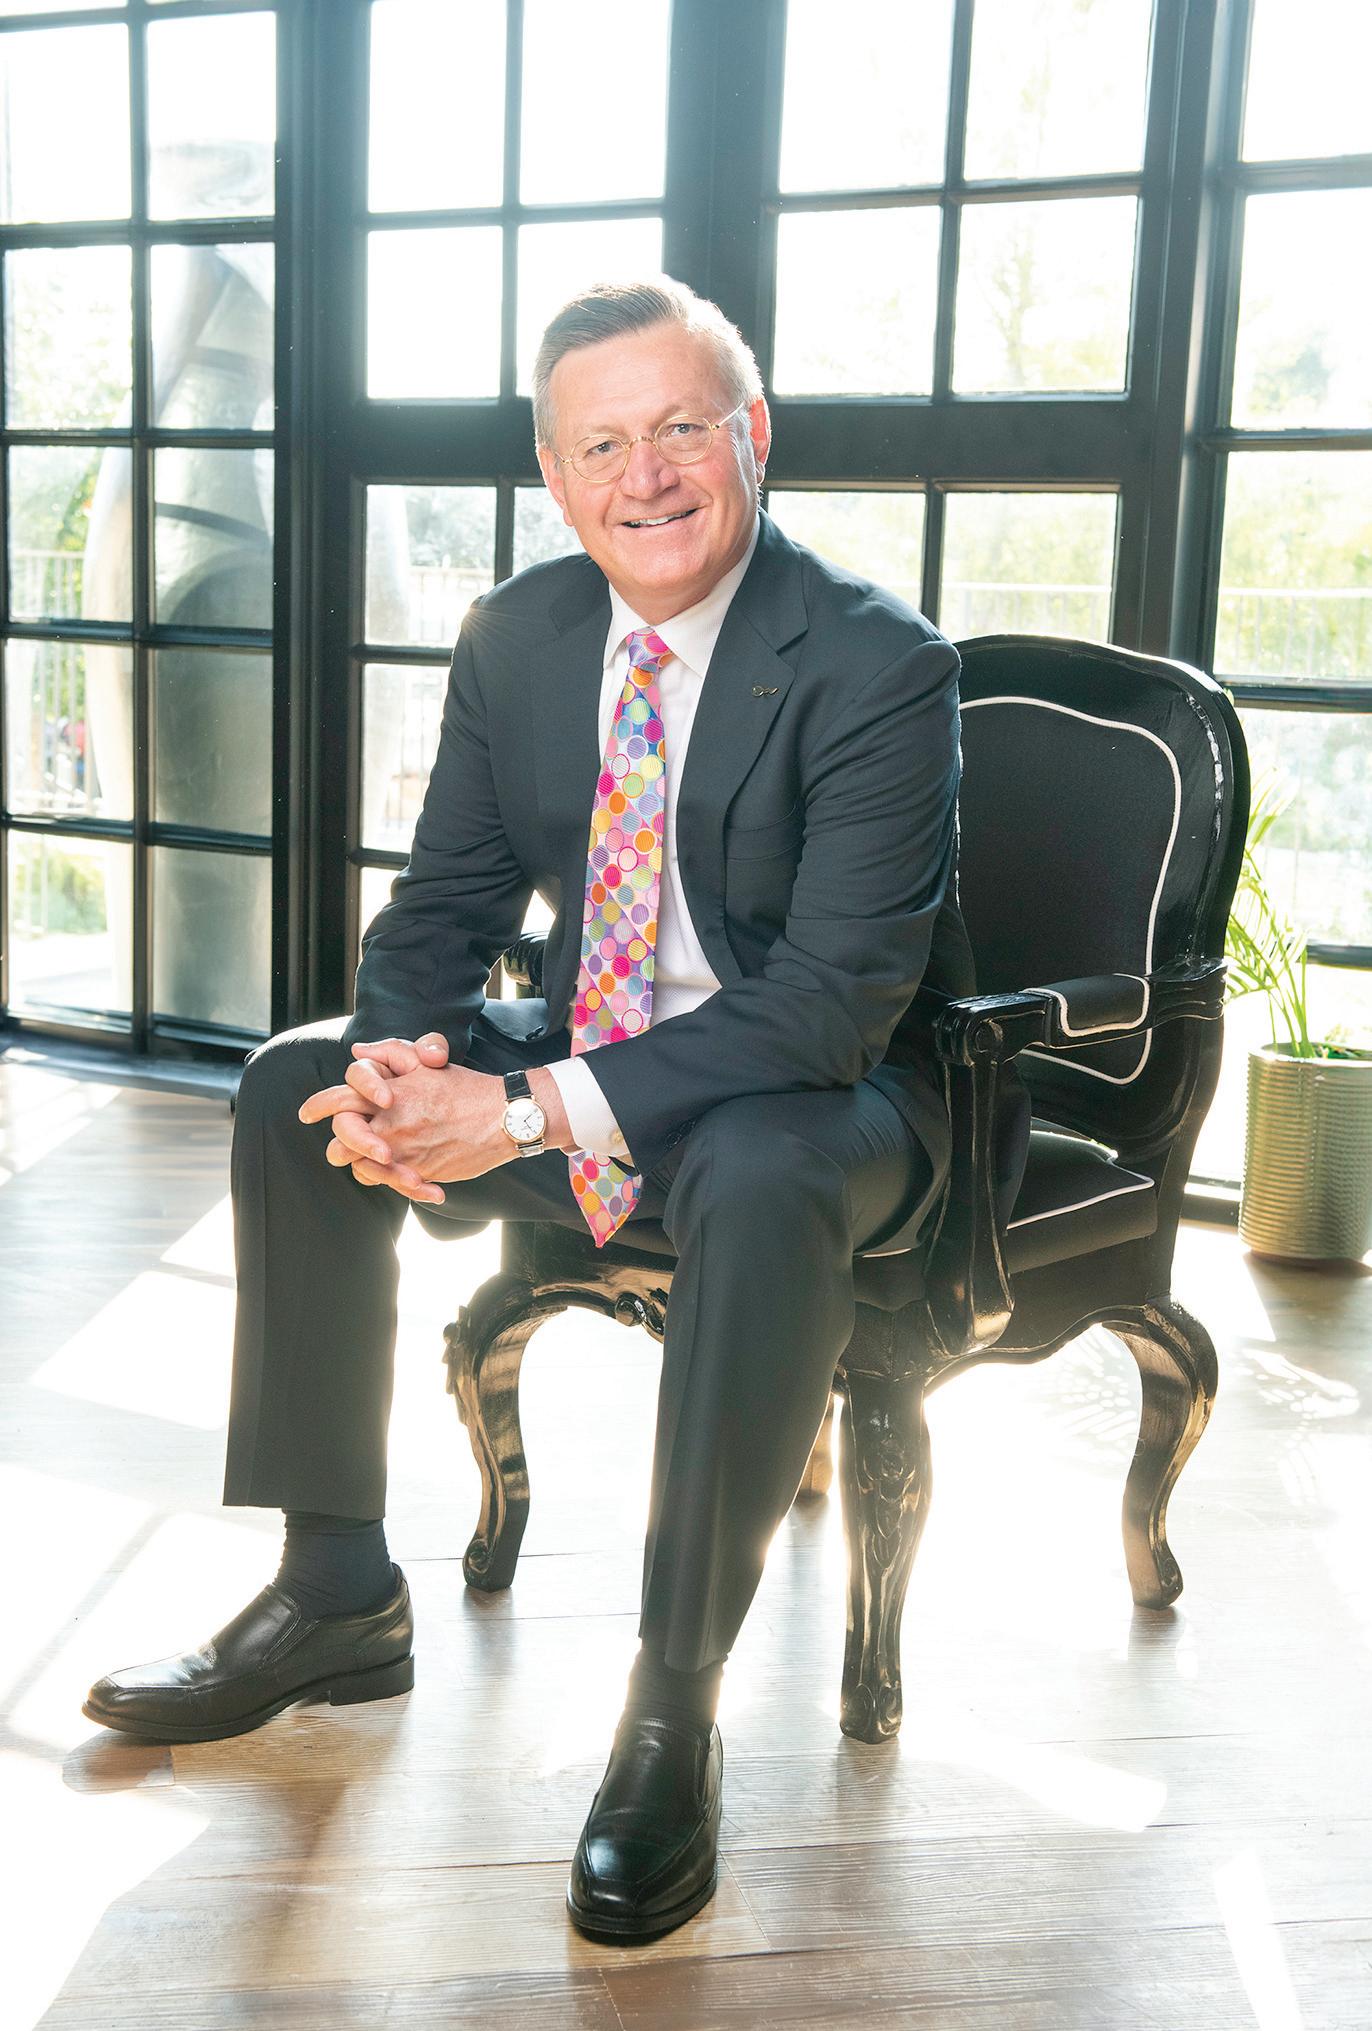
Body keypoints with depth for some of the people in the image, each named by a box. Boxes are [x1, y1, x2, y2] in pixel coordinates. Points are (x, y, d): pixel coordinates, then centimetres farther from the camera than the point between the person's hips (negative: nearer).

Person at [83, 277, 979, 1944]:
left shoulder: (879, 665, -19)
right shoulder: (517, 637, 0)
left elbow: (837, 1002, -26)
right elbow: (447, 901, 5)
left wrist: (539, 1115, -31)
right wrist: (404, 1054, -19)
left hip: (820, 1092, -6)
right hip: (580, 1056, 7)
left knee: (758, 1181, -39)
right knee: (295, 1090, -7)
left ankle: (673, 1711, -22)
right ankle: (336, 1593, 3)